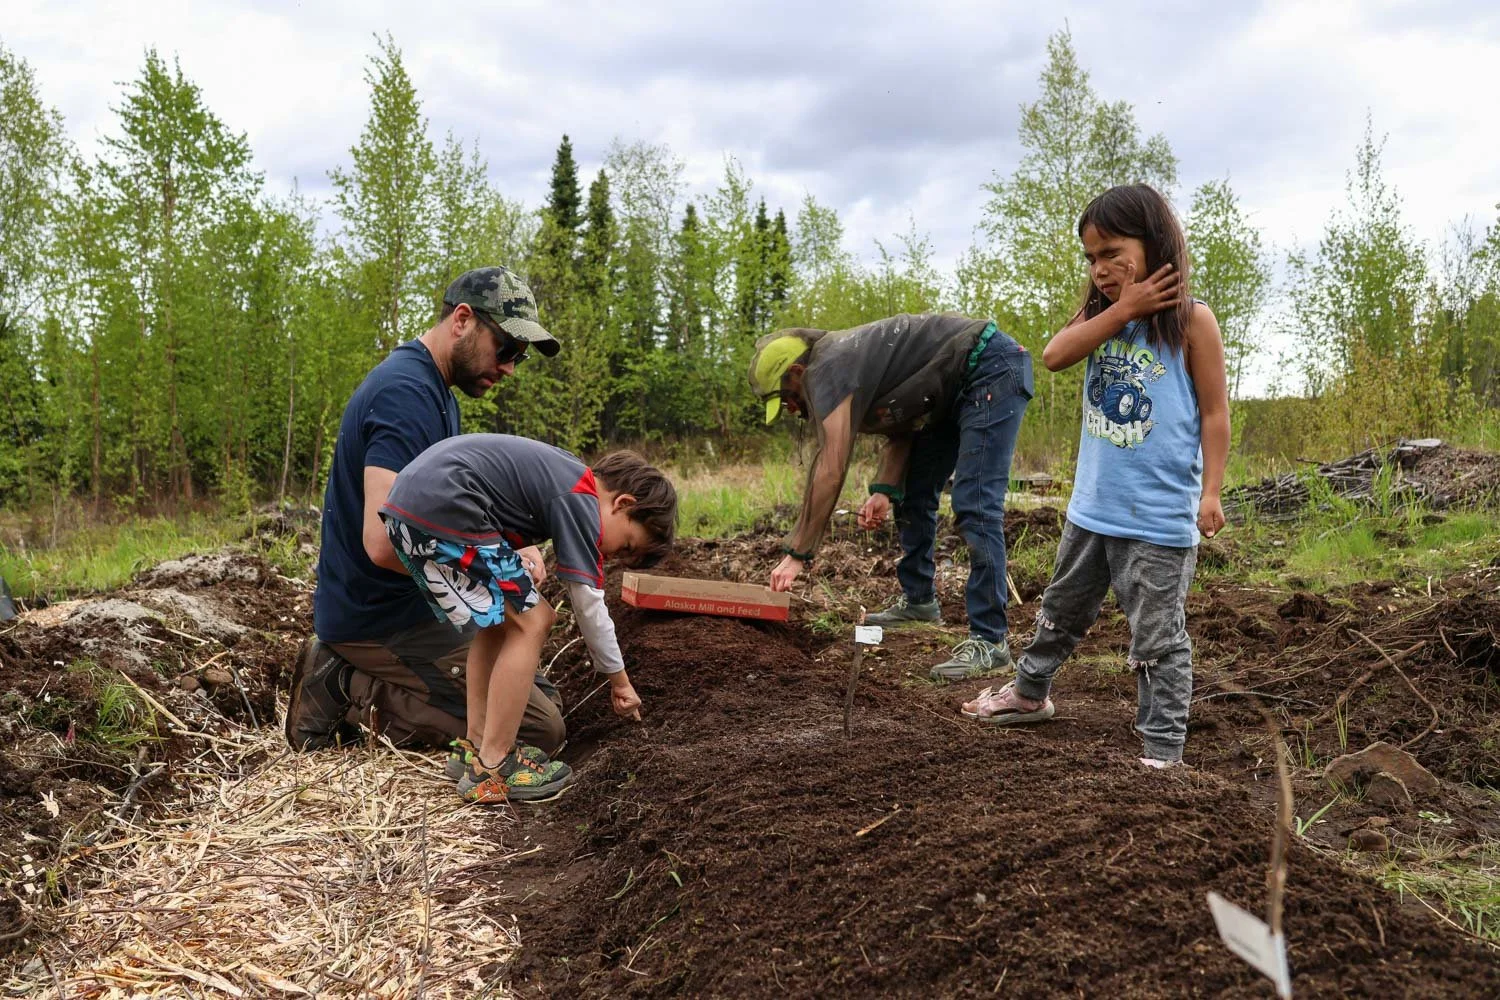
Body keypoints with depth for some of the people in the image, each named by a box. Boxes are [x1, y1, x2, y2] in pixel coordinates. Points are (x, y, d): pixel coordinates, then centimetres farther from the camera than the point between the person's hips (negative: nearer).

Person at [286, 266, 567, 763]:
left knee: (543, 696, 19)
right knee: (540, 728, -14)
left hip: (412, 604, 10)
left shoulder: (438, 392, 12)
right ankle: (352, 690, -5)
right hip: (381, 617, -10)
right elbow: (384, 541, -31)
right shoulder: (406, 394, -22)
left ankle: (348, 674, 12)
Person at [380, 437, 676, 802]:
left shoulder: (563, 472, 20)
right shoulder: (580, 503, -6)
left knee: (500, 618, 19)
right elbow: (589, 605, -3)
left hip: (409, 502, 10)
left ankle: (478, 748, 22)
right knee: (530, 623, -3)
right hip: (441, 509, -10)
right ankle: (491, 771, 0)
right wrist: (620, 679, 10)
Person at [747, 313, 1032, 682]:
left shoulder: (828, 368, -19)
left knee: (975, 507, -18)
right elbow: (900, 427, 11)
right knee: (912, 491, 15)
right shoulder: (846, 360, 10)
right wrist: (885, 491, -5)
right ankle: (919, 599, 29)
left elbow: (830, 471, -24)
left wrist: (796, 554, -20)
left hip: (992, 368, -11)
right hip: (957, 389, 11)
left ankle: (989, 641, -16)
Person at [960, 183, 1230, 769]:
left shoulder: (1191, 320, -8)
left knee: (1157, 637, 1)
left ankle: (1163, 750, 11)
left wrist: (1210, 491, -15)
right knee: (1062, 612, 23)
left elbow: (1214, 412, -8)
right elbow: (1054, 356, -11)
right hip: (1091, 509, 6)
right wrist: (1121, 310, -16)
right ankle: (1028, 693, 43)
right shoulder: (1099, 314, 7)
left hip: (1160, 519, -6)